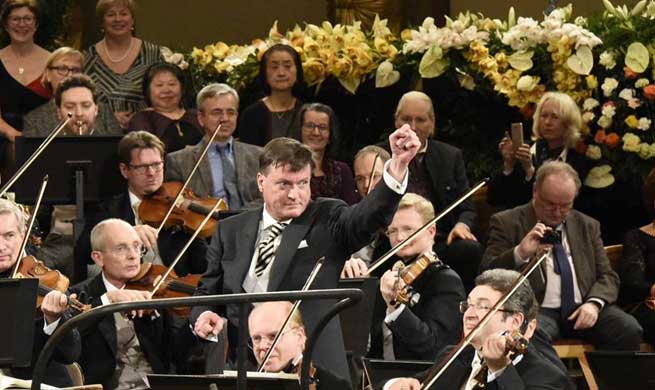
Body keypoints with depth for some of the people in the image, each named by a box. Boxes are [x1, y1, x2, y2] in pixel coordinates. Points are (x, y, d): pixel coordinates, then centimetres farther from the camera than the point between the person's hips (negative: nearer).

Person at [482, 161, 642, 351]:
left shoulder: (588, 226, 20)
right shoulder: (507, 223, 7)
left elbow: (607, 277, 17)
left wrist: (594, 303, -6)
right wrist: (520, 253, -19)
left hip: (582, 309, 4)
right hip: (538, 310, -4)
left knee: (630, 331, -24)